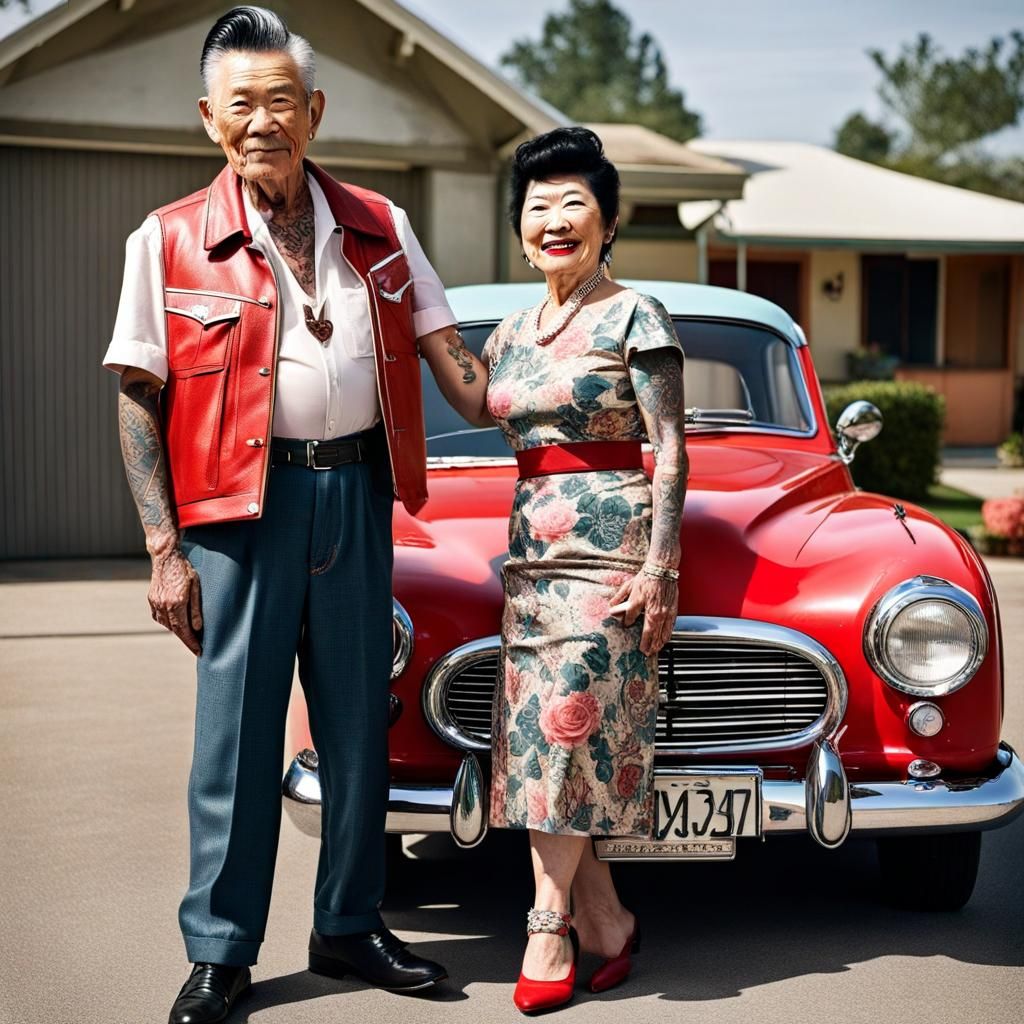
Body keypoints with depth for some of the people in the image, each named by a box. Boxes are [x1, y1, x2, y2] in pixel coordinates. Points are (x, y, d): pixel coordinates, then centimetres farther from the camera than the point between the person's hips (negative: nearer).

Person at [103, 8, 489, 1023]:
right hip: (242, 499, -3)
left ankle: (349, 926, 26)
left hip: (357, 491, 3)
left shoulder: (378, 228, 8)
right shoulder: (169, 241, -1)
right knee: (236, 725, 1)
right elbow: (139, 402, -1)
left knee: (358, 720, 11)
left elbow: (447, 353, 12)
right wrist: (164, 548, -7)